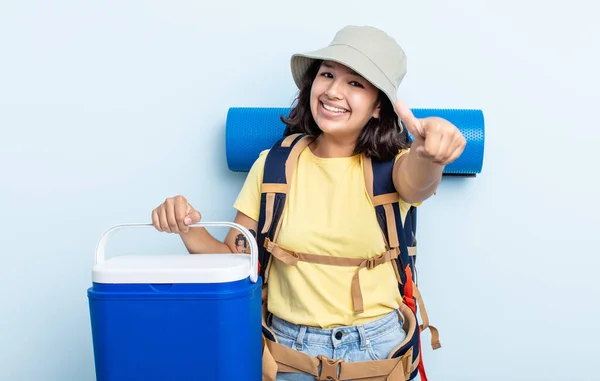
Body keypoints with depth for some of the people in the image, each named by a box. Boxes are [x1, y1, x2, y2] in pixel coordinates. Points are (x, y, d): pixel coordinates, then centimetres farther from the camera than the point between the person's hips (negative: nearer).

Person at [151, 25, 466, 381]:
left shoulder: (391, 165, -9)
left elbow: (417, 182, -34)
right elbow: (233, 259, -1)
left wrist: (429, 153, -58)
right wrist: (189, 229, -21)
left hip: (377, 346, -1)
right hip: (289, 347, 1)